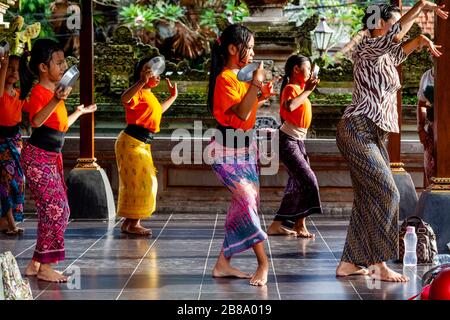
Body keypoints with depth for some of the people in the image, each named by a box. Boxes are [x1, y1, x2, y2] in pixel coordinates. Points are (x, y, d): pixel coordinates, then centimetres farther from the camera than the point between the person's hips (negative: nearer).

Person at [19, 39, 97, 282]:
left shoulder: (55, 91, 13)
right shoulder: (40, 92, -14)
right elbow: (36, 121, -33)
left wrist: (80, 112, 36)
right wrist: (56, 100, -45)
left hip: (52, 158, 9)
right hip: (37, 157, -9)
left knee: (59, 211, 10)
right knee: (54, 209, -10)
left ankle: (35, 264, 17)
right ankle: (45, 267, -3)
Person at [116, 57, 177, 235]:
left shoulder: (149, 95, 17)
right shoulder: (139, 93, -14)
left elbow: (158, 111, 37)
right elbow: (125, 99, -38)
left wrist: (173, 96, 38)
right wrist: (141, 81, -49)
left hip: (142, 144, 10)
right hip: (132, 142, -10)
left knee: (138, 184, 15)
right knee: (140, 183, -8)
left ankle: (129, 223, 23)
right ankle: (132, 224, -2)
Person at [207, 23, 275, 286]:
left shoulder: (241, 77, 11)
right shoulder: (225, 78, -15)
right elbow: (241, 114, -25)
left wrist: (262, 96, 5)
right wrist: (256, 82, -24)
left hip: (246, 147, 9)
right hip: (227, 149, -9)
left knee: (245, 204, 6)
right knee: (247, 199, -18)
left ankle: (223, 264, 11)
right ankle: (263, 262, -12)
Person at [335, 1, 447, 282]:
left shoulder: (386, 56, 18)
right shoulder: (367, 48, -8)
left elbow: (402, 47, 40)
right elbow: (394, 37, -27)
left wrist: (422, 40, 21)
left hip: (374, 137, 9)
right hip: (358, 131, -9)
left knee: (368, 198, 6)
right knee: (386, 193, -13)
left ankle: (349, 263, 9)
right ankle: (379, 264, -11)